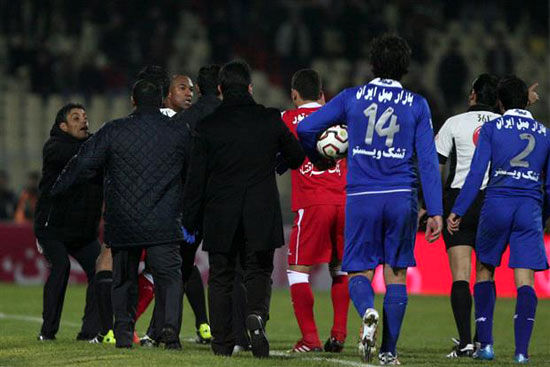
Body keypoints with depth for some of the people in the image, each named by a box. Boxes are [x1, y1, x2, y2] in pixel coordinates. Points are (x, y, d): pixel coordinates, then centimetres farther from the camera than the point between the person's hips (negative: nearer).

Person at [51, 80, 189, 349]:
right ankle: (170, 325, -21)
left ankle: (124, 332, 13)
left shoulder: (113, 132, -3)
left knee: (124, 277, 14)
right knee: (169, 275, 0)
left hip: (122, 223, 1)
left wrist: (54, 192, 13)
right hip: (164, 223, -1)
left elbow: (82, 163, 1)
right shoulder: (179, 134, 1)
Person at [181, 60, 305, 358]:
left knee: (220, 278, 9)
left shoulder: (208, 126, -4)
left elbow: (195, 178, -2)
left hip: (220, 215, 0)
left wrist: (189, 221, 4)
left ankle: (222, 341, 6)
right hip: (261, 215, 0)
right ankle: (257, 314, -21)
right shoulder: (270, 120, -2)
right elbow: (297, 157, 11)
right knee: (258, 272, 9)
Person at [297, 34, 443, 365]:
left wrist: (318, 160, 22)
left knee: (359, 270, 8)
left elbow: (305, 129, 1)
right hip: (402, 198, 0)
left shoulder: (352, 98, 3)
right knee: (396, 273, 10)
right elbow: (428, 160, -2)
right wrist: (435, 211, -2)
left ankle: (368, 310, -25)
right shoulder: (417, 105, 2)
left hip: (362, 197, 0)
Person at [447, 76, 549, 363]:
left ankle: (485, 344, 11)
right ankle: (521, 350, -12)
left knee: (484, 270, 15)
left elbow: (476, 173, -3)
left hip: (497, 203, -1)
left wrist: (457, 212, -1)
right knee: (525, 280, -3)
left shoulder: (491, 128, 4)